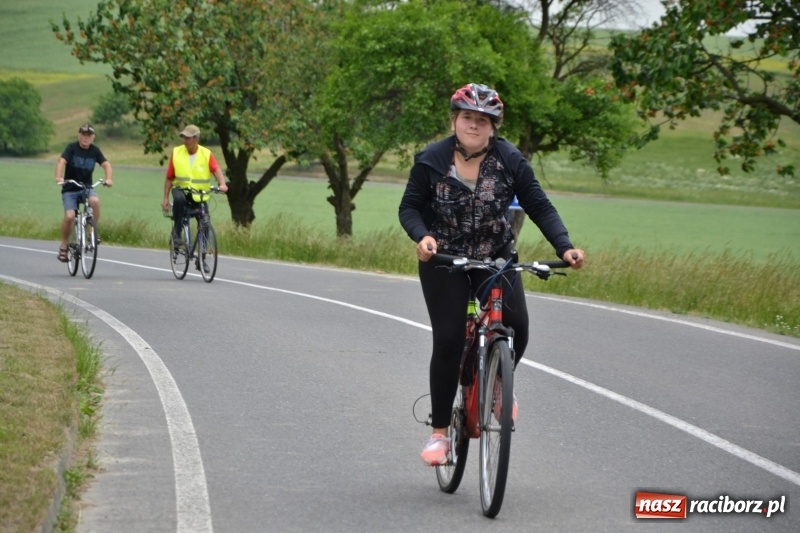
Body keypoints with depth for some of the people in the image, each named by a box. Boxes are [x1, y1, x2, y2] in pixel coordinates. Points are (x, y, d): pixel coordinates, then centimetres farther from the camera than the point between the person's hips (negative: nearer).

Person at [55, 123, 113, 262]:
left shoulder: (95, 150, 1)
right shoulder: (72, 148, -8)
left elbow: (106, 164, -7)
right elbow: (61, 162, -21)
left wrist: (108, 178, -27)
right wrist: (59, 177, -40)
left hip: (87, 187, 2)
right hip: (70, 189, -2)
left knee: (95, 201, -31)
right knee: (69, 216, -20)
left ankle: (93, 230, -11)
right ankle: (63, 245, 0)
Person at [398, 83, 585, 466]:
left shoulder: (510, 161, -9)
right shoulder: (432, 160, -11)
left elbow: (540, 207, -8)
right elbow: (410, 207, -6)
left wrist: (564, 247, -22)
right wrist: (422, 236, -27)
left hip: (496, 259, 1)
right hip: (444, 262, -1)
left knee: (516, 325, -20)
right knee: (448, 340, -10)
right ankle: (439, 432, 3)